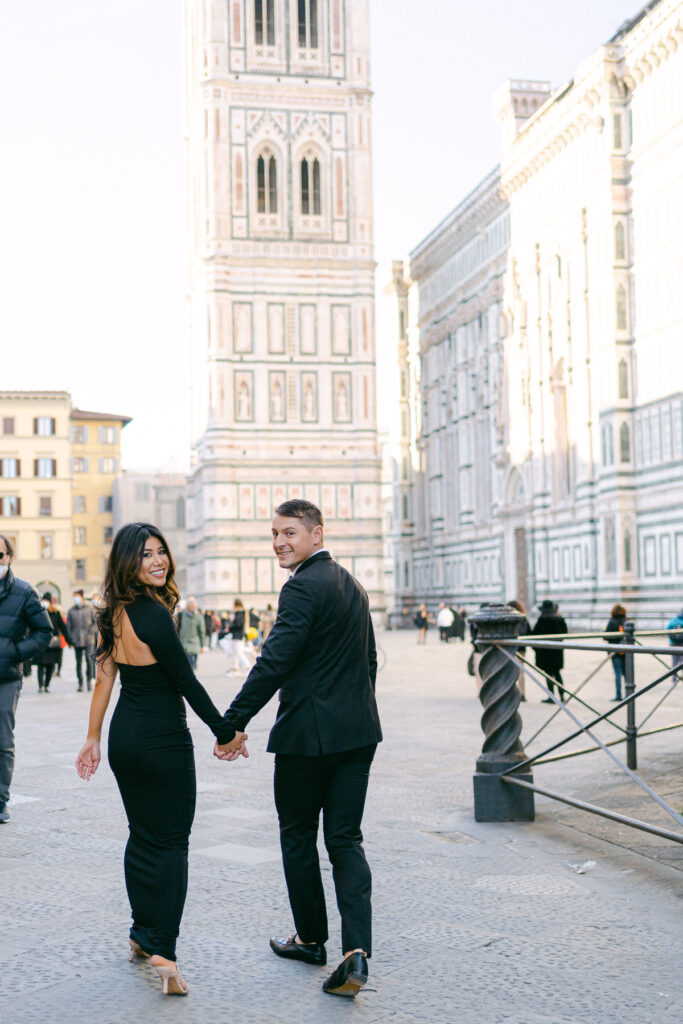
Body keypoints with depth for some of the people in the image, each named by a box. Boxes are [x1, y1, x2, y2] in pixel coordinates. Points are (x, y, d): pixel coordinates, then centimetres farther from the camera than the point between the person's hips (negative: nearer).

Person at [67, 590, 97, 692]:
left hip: (89, 640, -1)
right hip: (77, 641, 2)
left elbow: (96, 622, 7)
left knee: (89, 659, -14)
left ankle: (89, 679, 2)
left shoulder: (90, 608, 5)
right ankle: (80, 683, 10)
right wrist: (70, 639, 1)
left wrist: (91, 632, -7)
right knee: (78, 662, 2)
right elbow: (68, 626, 10)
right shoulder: (71, 610, 8)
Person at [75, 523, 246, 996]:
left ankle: (142, 934, 29)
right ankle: (164, 950, -6)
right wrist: (227, 733, -8)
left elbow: (104, 677, 10)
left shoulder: (114, 614, 5)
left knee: (142, 836, 19)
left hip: (124, 738, 8)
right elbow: (187, 682, -16)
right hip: (163, 740, -8)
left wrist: (93, 738, 16)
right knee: (171, 842, -2)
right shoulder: (153, 615, -20)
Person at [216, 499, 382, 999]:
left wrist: (232, 723, -15)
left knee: (298, 835, 11)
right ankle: (356, 951, -6)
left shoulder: (303, 588, -14)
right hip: (358, 732, 8)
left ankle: (311, 938, 24)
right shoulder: (352, 584, 13)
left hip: (308, 733, -8)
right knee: (346, 839, 6)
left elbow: (274, 662, -20)